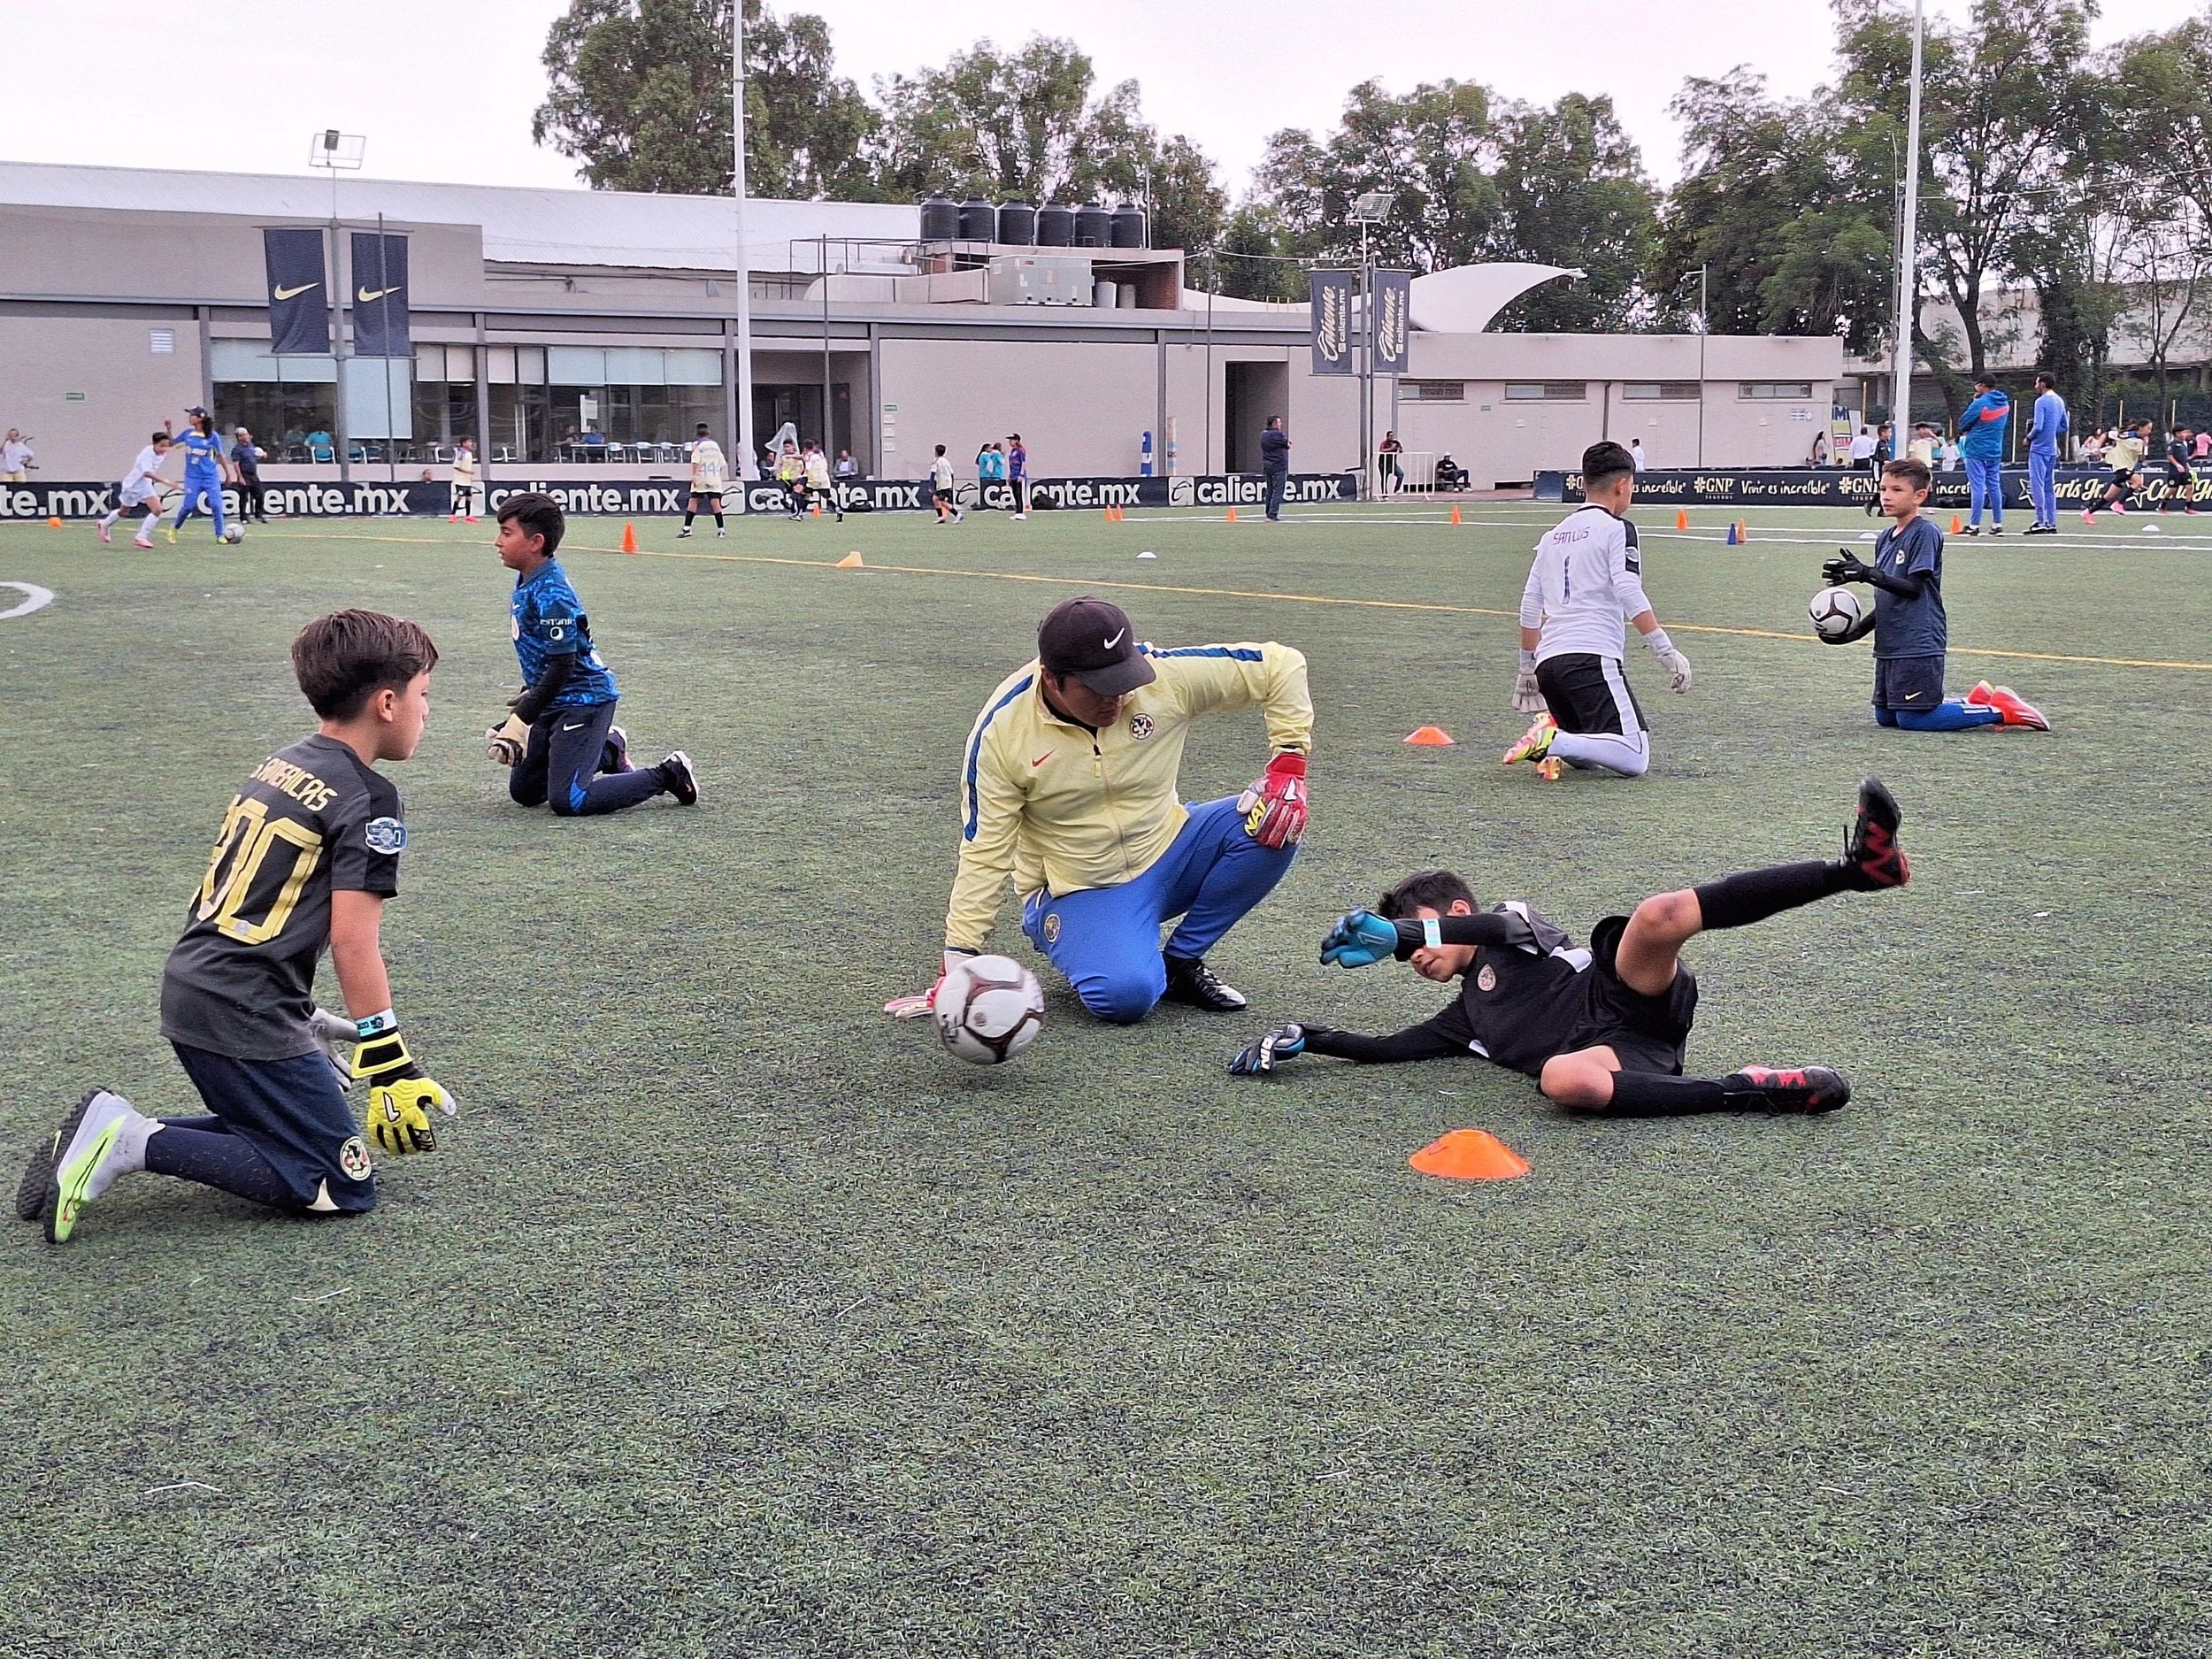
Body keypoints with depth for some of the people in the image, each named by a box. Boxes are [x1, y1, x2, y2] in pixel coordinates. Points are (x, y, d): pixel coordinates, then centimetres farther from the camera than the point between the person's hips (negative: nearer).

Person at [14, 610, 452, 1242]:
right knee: (343, 1187, -2)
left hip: (189, 992, 9)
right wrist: (390, 1068, -16)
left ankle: (116, 1133, 6)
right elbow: (352, 940, -18)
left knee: (262, 1130, 25)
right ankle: (138, 1144, -11)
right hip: (248, 1018, -9)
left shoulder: (280, 764, 14)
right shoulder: (367, 797, -11)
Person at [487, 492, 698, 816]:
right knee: (523, 791, 13)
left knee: (566, 801, -15)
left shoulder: (551, 594, -23)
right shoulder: (527, 582, 6)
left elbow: (562, 665, -25)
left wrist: (521, 719, -21)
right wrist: (528, 699, 23)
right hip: (555, 702, 9)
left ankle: (667, 776, -2)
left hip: (584, 700, -9)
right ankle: (609, 750, 28)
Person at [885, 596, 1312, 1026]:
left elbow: (1281, 666, -9)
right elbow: (984, 852, -13)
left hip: (1166, 854, 4)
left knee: (1273, 821, -22)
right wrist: (959, 957, -17)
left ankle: (1181, 961, -5)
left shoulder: (1165, 676, -17)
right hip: (1077, 892, -4)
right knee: (1125, 994, -33)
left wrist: (1288, 764, -18)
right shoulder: (1001, 731, -19)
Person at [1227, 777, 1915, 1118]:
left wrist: (1402, 932, -8)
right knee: (1561, 1079, -37)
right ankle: (1751, 1090, -36)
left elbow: (1496, 927, -3)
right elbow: (1386, 1049, 26)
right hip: (1622, 1055, 3)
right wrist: (1306, 1039, 18)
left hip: (1624, 1001, -2)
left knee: (1659, 913, -33)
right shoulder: (1465, 1017, 32)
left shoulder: (1512, 924, 21)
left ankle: (1857, 866, -37)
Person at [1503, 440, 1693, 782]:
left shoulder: (1553, 535, 22)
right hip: (1592, 657, -7)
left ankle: (1549, 732, -9)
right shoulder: (1616, 528, 3)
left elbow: (1530, 609, 22)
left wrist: (1527, 668, 31)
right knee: (1635, 759, -11)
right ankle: (1554, 742, -29)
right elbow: (1629, 593, -11)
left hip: (1548, 661, 7)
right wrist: (1666, 651, -13)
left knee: (1585, 754, 20)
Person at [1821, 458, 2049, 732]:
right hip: (1889, 644, 9)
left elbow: (1913, 588, -18)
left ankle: (1999, 711, 2)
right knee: (1885, 716, 12)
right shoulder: (1885, 537, 14)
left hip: (1918, 644, -9)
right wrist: (1858, 631, 10)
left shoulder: (1925, 532, -11)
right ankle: (1976, 700, 21)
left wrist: (1868, 574, -27)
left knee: (1912, 719, -9)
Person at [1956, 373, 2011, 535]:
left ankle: (1974, 526, -6)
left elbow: (1963, 423, -10)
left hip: (1976, 451, -7)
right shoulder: (2005, 403, 8)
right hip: (1995, 452, 7)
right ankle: (1997, 524, 13)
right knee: (1994, 487, 11)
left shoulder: (1980, 403, -15)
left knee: (1977, 488, -6)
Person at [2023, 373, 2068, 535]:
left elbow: (2038, 426, -20)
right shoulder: (2060, 401, 12)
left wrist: (2029, 437, -3)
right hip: (2052, 450, 8)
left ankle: (2041, 523, -11)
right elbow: (2064, 426, 18)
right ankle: (2051, 523, 12)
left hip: (2039, 449, -8)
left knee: (2037, 485, -7)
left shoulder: (2041, 402, -13)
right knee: (2049, 487, 12)